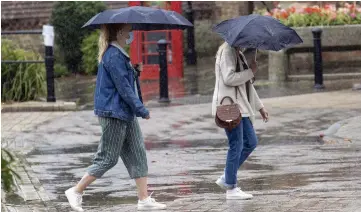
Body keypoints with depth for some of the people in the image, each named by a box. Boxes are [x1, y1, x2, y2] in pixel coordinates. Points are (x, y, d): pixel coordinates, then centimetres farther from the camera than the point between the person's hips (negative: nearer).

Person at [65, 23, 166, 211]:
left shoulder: (118, 54, 13)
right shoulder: (113, 56, -18)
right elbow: (123, 87, -20)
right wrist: (141, 110, -17)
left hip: (126, 114, 10)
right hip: (114, 113, -10)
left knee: (137, 154, 7)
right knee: (108, 158, -3)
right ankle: (76, 192, 7)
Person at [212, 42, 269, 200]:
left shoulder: (239, 54, 20)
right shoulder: (227, 51, -11)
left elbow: (247, 84, 26)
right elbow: (228, 78, -23)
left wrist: (259, 106, 25)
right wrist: (251, 72, -14)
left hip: (240, 106, 10)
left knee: (251, 142, 11)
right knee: (236, 145, -8)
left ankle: (226, 178, 17)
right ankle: (231, 189, -1)